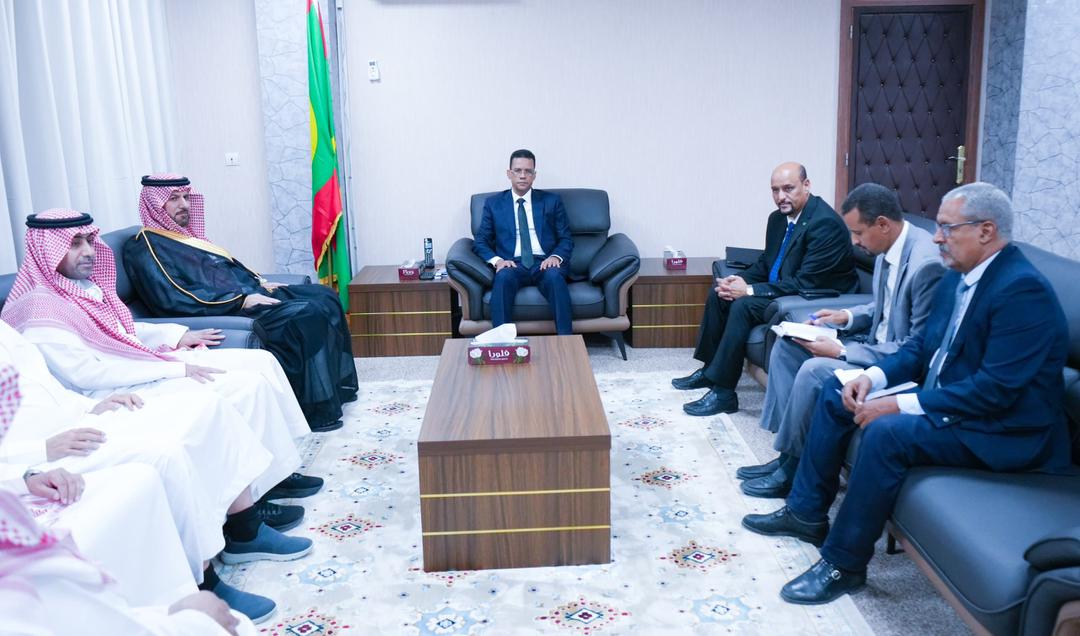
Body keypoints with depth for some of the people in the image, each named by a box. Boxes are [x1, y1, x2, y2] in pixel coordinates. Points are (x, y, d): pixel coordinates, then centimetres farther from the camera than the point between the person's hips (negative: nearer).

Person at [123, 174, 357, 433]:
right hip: (226, 311, -10)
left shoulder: (187, 234, 20)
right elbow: (174, 299, -20)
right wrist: (242, 301, -20)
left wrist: (260, 282, 11)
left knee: (324, 296, 3)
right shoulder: (145, 248, -8)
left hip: (249, 294, 10)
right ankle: (316, 409, -20)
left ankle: (338, 386, 7)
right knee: (307, 315, -26)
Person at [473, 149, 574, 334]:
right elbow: (480, 241, 9)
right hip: (512, 265, 0)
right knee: (503, 276, -36)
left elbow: (566, 239, 11)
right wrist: (496, 260, -12)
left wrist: (556, 256, -12)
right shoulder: (493, 203, 14)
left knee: (554, 275, -36)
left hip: (545, 264, 0)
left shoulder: (552, 201, 14)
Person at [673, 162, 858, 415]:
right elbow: (765, 263, 16)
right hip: (781, 288, 10)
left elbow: (804, 283, -26)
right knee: (719, 295, 4)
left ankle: (723, 392, -19)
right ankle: (709, 369, 15)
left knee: (743, 305, -26)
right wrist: (740, 280, -6)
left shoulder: (825, 223, -23)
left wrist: (750, 290, -24)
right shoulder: (779, 218, 5)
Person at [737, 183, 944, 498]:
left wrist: (842, 351, -25)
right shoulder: (888, 250, 3)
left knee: (815, 371, -26)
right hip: (877, 341, 10)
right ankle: (787, 455, 4)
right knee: (787, 346, 4)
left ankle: (793, 469, -6)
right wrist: (846, 316, 1)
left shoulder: (927, 263, -26)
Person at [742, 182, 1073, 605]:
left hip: (1000, 428, -10)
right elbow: (922, 345, 14)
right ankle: (807, 513, 14)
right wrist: (874, 376, -5)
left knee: (887, 432, -32)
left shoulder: (1023, 289, -23)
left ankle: (843, 563, -16)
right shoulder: (957, 277, 6)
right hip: (940, 397, 10)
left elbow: (995, 390, -28)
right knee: (836, 394, 6)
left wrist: (900, 406, -26)